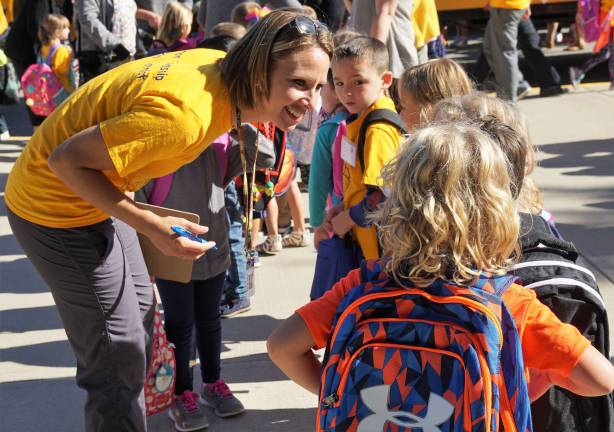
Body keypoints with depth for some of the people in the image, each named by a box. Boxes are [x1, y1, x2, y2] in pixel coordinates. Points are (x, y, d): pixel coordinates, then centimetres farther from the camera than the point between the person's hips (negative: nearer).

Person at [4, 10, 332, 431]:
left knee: (139, 316, 22)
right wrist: (151, 226, -29)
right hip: (56, 208, -9)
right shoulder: (185, 113, -35)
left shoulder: (221, 65, -10)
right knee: (118, 354, -3)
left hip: (96, 194, 9)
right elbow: (66, 159, -29)